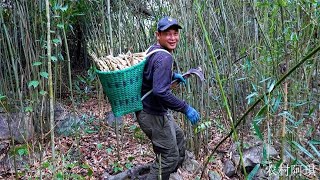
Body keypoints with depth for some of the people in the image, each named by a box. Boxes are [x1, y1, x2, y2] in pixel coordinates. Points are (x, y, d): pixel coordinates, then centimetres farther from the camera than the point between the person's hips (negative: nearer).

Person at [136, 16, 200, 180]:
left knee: (178, 137, 28)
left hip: (156, 111, 10)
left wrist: (172, 76, 19)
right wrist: (186, 108, -27)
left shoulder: (153, 50, 5)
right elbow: (161, 92, -35)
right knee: (170, 155, 1)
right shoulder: (164, 57, -25)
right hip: (152, 115, -10)